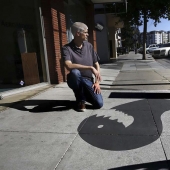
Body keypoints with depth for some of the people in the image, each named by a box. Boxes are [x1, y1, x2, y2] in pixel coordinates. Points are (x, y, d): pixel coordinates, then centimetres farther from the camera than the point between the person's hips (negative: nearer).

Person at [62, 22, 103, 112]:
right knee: (75, 72, -38)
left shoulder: (89, 46, 3)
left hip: (88, 80, 3)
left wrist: (97, 82, -4)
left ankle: (85, 95, 19)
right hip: (75, 80, -3)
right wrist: (90, 68, -29)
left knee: (99, 104, -16)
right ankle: (80, 100, -12)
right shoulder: (66, 48, -13)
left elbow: (96, 64, 6)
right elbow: (69, 66, -30)